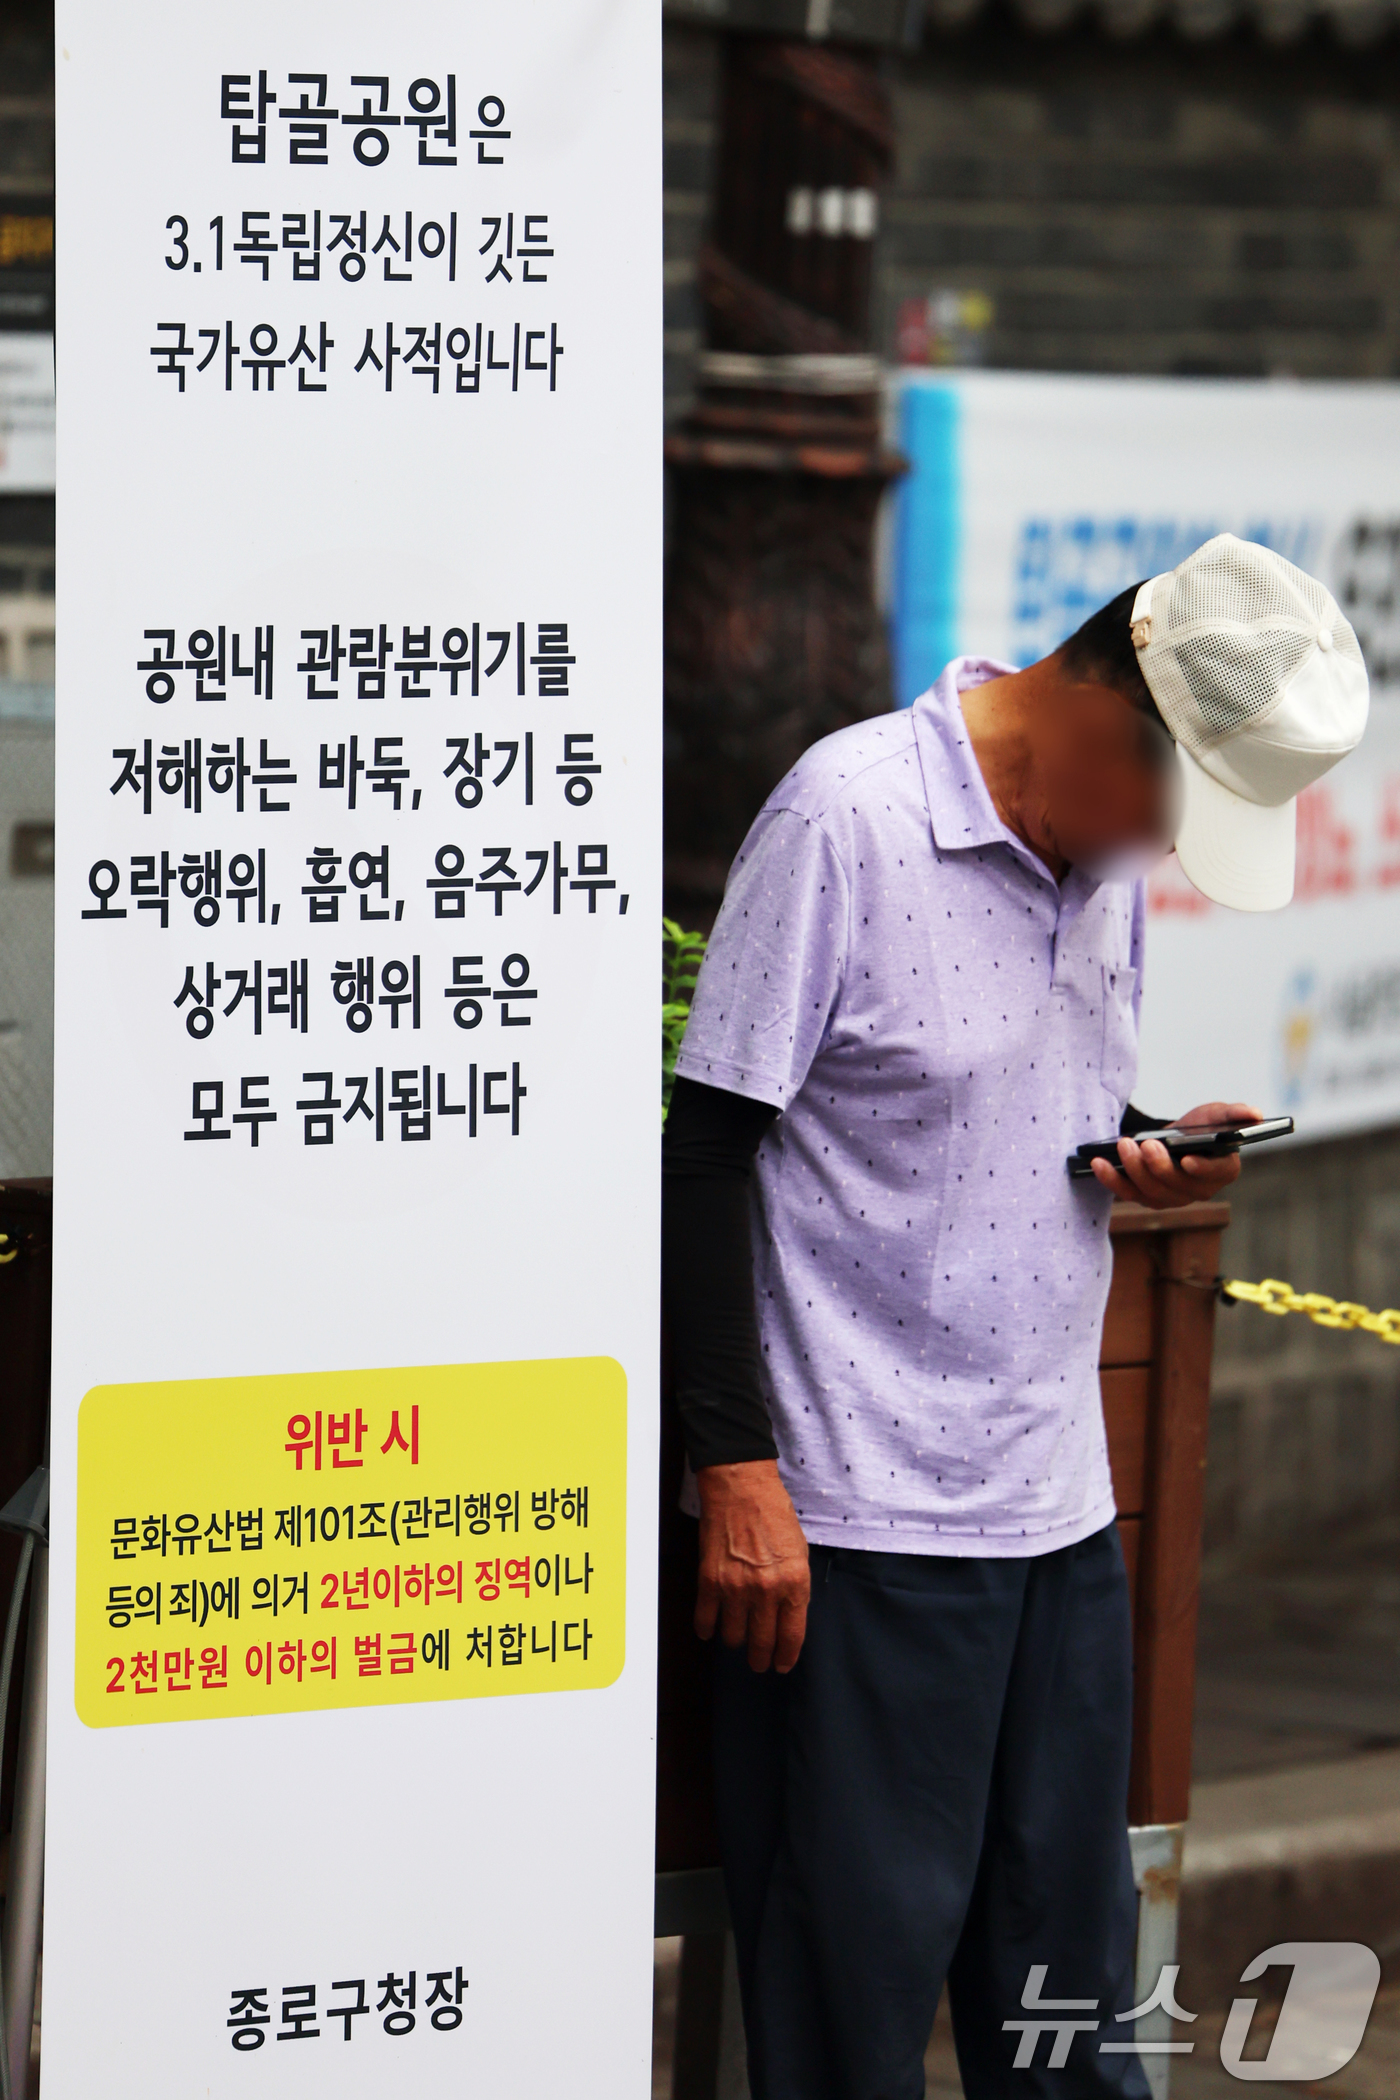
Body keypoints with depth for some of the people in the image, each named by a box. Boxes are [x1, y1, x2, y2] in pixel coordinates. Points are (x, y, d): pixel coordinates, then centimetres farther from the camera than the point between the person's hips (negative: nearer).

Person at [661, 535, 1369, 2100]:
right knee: (857, 1972, -1)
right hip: (862, 1527, -7)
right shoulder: (848, 814, -12)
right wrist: (738, 1472, -16)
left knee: (1066, 1970, 10)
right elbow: (707, 1156, -12)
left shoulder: (1108, 850, 11)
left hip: (1060, 1510, 7)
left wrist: (1154, 1156, 0)